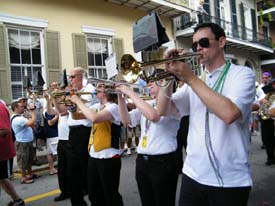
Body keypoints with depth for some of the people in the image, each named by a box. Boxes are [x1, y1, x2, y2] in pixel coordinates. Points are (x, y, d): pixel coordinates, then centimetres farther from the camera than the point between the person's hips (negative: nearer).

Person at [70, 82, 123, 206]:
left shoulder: (113, 107, -15)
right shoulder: (97, 106, 9)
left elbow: (94, 118, -32)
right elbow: (76, 116, 14)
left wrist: (79, 101, -21)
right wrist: (73, 103, -4)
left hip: (108, 157, -8)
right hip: (93, 156, 8)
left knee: (110, 195, 7)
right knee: (93, 194, 19)